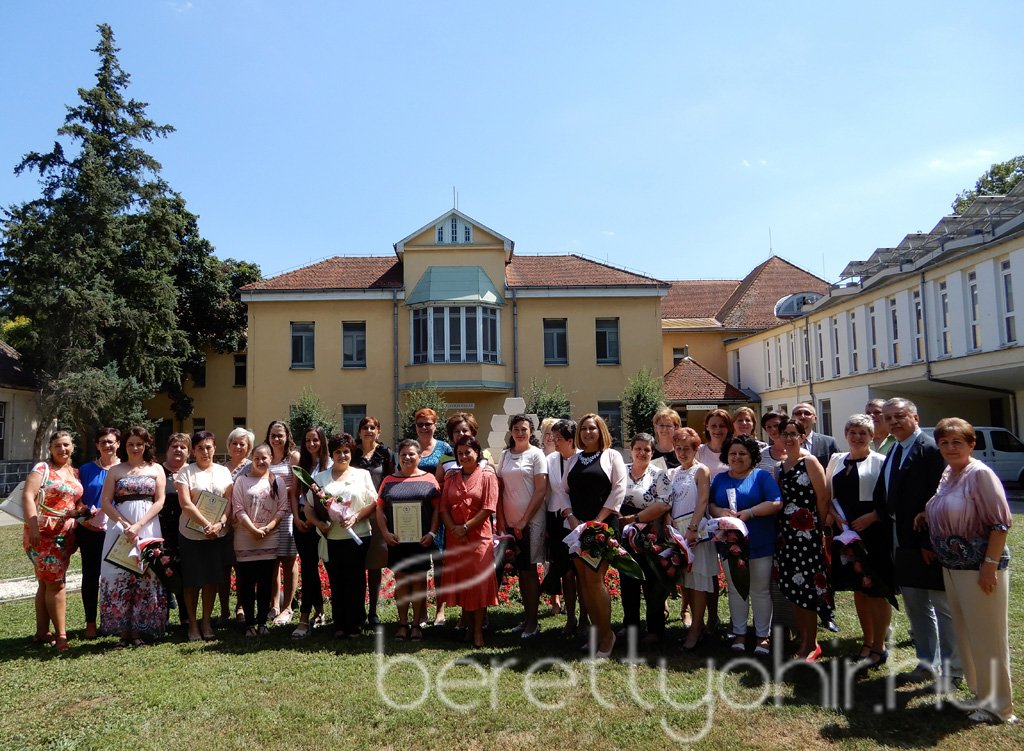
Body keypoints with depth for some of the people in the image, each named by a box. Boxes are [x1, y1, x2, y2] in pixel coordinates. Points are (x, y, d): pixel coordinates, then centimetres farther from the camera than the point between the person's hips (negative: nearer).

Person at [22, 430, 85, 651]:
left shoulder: (75, 473, 14)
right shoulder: (42, 469, -5)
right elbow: (27, 496, -14)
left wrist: (79, 510, -6)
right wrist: (33, 527, -22)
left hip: (65, 535, 6)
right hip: (43, 534, -6)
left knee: (47, 583, 13)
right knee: (56, 583, -6)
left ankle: (42, 632, 20)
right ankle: (61, 635, -1)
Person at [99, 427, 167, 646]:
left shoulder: (156, 469, 9)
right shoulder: (115, 470, 10)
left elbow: (159, 502, 1)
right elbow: (105, 502, 2)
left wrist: (138, 525, -11)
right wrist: (125, 525, -11)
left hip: (148, 527, 0)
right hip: (120, 527, 1)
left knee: (146, 575, -1)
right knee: (119, 575, -2)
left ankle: (140, 630, 7)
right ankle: (123, 630, 6)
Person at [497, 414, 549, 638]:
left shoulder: (536, 454, -4)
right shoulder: (505, 455, 10)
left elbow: (541, 490, -10)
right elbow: (500, 489, 10)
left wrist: (524, 520, -12)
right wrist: (501, 519, 1)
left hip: (531, 521, -5)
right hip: (510, 522, 5)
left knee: (529, 569, -1)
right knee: (520, 570, 10)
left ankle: (532, 622, 8)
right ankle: (526, 616, 20)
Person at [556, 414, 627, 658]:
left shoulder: (611, 455, 3)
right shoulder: (573, 459, 16)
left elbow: (619, 488, -6)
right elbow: (563, 490, 13)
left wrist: (598, 520, -12)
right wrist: (571, 518, -3)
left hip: (602, 525, -5)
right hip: (576, 526, 5)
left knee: (594, 579, -12)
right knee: (583, 580, 4)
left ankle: (607, 634, 1)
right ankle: (596, 630, 14)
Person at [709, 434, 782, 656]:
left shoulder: (762, 477, -1)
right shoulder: (719, 479, 10)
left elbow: (776, 503, -12)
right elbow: (709, 504, 8)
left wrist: (748, 513, -19)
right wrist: (720, 512, -13)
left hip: (759, 544, -3)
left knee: (760, 590, 6)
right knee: (735, 590, 11)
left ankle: (763, 635, 18)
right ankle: (739, 633, 23)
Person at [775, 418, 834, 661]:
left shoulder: (809, 461, -8)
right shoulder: (782, 465, 13)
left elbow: (822, 497, -9)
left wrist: (822, 526, -6)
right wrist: (780, 527, 11)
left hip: (807, 530, -7)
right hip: (786, 531, 7)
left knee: (806, 586, -3)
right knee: (792, 586, 10)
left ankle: (811, 645, 8)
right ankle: (802, 639, 22)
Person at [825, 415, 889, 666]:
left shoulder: (881, 462, -7)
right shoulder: (836, 460, 10)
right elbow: (828, 494, 17)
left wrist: (870, 517, -19)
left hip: (873, 531, -6)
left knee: (876, 590, 2)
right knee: (858, 589, 14)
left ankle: (879, 647, 15)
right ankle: (867, 642, 27)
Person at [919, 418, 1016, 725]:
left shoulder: (980, 474, -14)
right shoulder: (947, 474, 9)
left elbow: (1000, 522, -17)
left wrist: (990, 565, -19)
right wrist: (926, 515, 3)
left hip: (979, 567, -8)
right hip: (951, 567, 8)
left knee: (986, 636, 2)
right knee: (965, 633, 17)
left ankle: (997, 705, 16)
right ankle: (979, 691, 33)